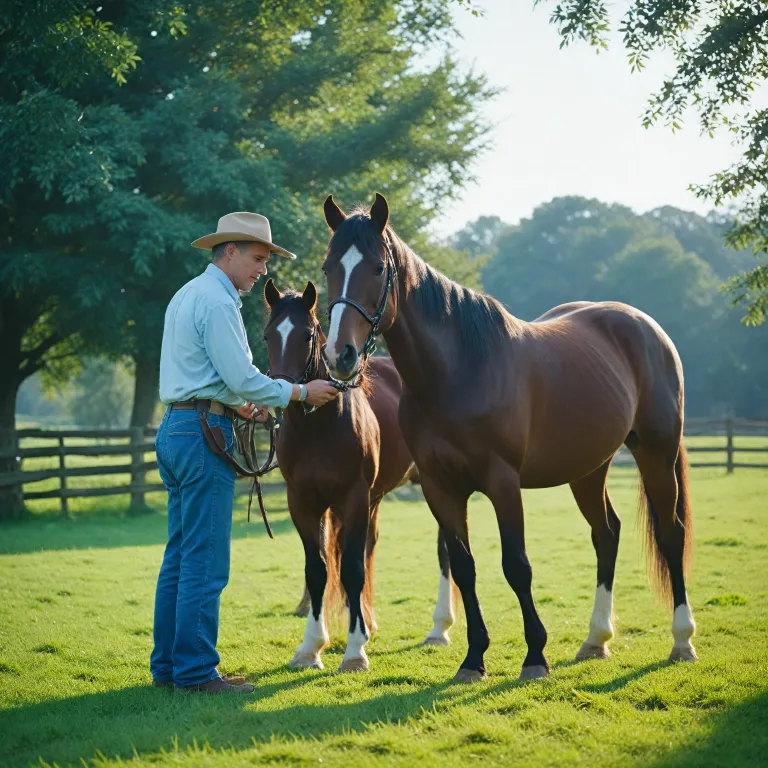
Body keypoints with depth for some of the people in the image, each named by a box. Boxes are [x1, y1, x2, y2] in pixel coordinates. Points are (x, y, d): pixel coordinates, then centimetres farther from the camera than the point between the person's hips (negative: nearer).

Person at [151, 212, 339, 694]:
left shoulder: (188, 295, 20)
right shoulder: (218, 301, -12)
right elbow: (243, 379, -17)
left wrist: (238, 405, 19)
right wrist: (303, 393, -7)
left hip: (177, 427, 11)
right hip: (204, 433, -11)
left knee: (180, 556, 12)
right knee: (206, 561, -8)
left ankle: (168, 665, 16)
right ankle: (195, 672, -5)